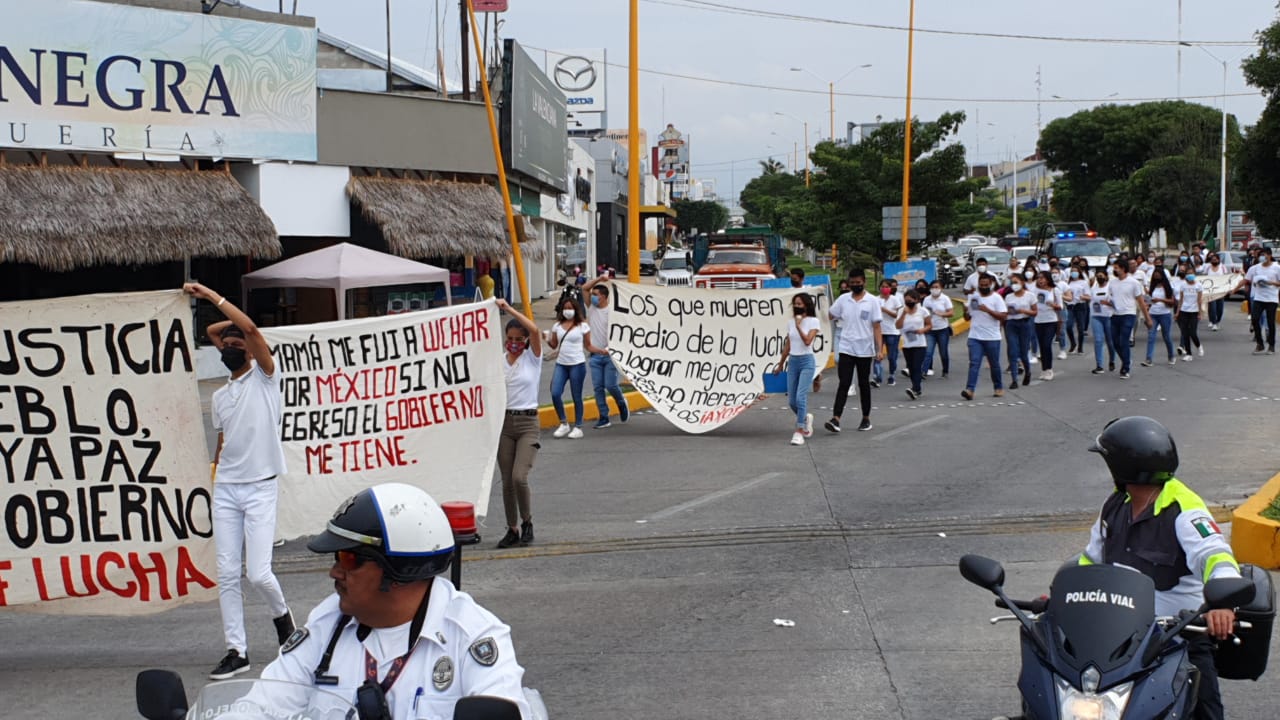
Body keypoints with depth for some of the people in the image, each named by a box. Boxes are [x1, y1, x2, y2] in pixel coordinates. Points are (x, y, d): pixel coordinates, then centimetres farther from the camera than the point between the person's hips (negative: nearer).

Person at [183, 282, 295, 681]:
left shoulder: (264, 377, -1)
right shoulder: (219, 398, 16)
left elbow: (251, 329, -15)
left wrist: (212, 296, -10)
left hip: (260, 488, -6)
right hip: (225, 489, 6)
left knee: (258, 573, -11)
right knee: (227, 575, 1)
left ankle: (281, 613, 20)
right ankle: (236, 651, 6)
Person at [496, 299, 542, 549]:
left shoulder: (532, 357, -1)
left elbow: (534, 330, -19)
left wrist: (509, 309, -19)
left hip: (527, 423, -3)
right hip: (504, 422, 3)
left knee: (519, 477, -17)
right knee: (507, 481, 4)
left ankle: (527, 523, 5)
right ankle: (513, 529, 17)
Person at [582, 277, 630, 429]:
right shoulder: (591, 307, 7)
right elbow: (584, 288, 6)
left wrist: (611, 348, -18)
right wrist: (599, 279, -5)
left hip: (610, 354, -5)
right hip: (595, 355, 5)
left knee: (611, 385, -6)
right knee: (598, 387, 1)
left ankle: (621, 402, 25)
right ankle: (603, 418, 5)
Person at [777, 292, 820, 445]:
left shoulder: (813, 322, -4)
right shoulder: (791, 323, 11)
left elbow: (807, 341, -18)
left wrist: (798, 326, -16)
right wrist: (781, 364, 21)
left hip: (806, 361, -6)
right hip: (793, 361, 6)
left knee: (800, 397, -17)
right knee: (791, 401, 6)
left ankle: (799, 432, -13)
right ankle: (806, 418, 35)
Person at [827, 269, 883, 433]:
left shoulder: (872, 301, -3)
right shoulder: (843, 299, 3)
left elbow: (876, 327, -5)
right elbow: (830, 316, 17)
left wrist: (879, 349, -10)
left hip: (865, 350, -1)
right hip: (846, 348, 1)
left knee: (864, 384, 9)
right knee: (844, 383, -7)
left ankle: (866, 418, 22)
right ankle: (836, 419, -14)